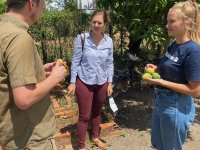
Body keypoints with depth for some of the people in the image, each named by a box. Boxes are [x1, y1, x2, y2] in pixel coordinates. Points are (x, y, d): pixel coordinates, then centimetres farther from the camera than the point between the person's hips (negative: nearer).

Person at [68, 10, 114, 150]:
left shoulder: (109, 41, -2)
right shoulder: (82, 38, -11)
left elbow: (110, 63, 5)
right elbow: (75, 61, -7)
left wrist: (110, 83, 4)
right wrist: (72, 82, -7)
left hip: (101, 83, 4)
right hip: (84, 82, -3)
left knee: (97, 112, 20)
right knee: (84, 116, 5)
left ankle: (95, 137, 42)